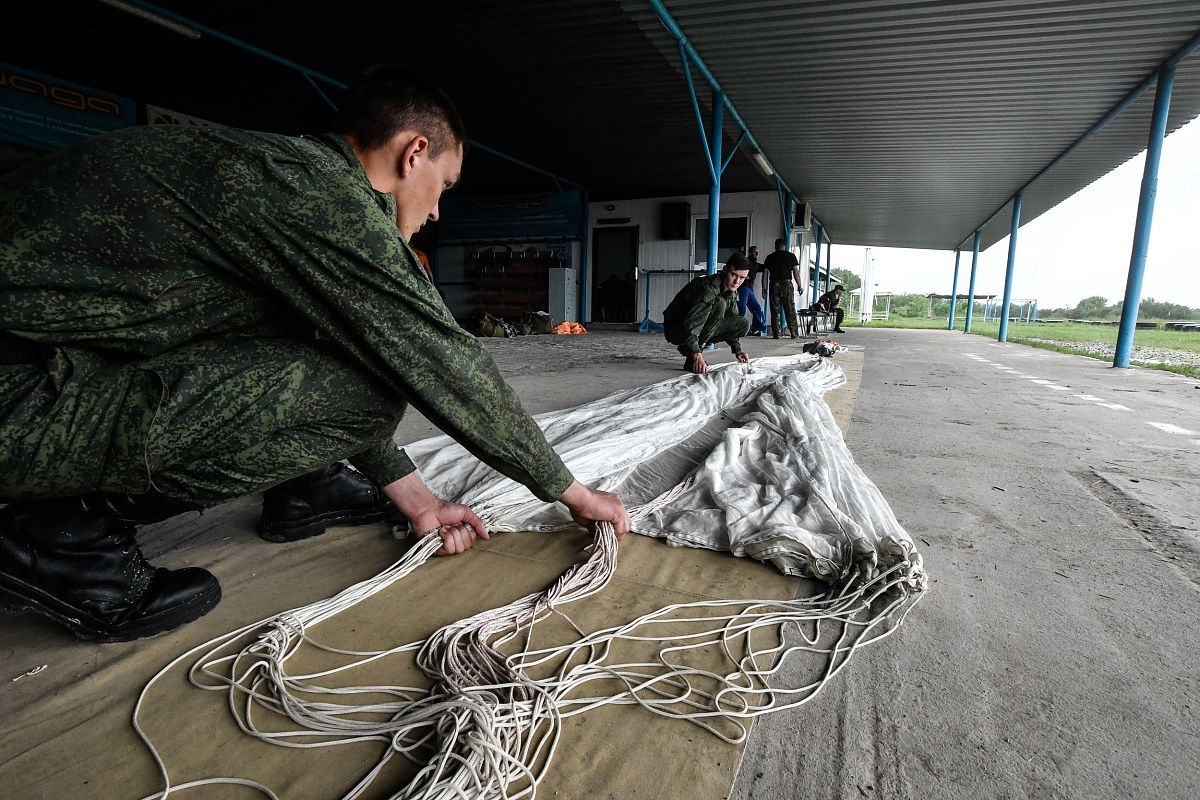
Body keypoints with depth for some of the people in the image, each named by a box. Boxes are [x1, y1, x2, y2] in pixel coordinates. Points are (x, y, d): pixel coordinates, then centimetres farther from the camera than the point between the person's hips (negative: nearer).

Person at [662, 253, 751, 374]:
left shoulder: (732, 292, 2)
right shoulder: (708, 287, -26)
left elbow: (732, 324, 14)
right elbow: (691, 324, -35)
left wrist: (738, 350, 3)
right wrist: (697, 355, -42)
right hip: (676, 328, -8)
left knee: (743, 324, -4)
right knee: (719, 304, -29)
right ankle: (692, 359, -25)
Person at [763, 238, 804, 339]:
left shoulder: (770, 257, 9)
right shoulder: (791, 256, 6)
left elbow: (765, 273, 5)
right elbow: (796, 271, 0)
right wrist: (799, 285, 4)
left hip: (774, 284, 1)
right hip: (787, 283, 0)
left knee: (775, 311, 3)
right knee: (790, 310, 4)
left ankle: (776, 334, -1)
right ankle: (794, 334, 4)